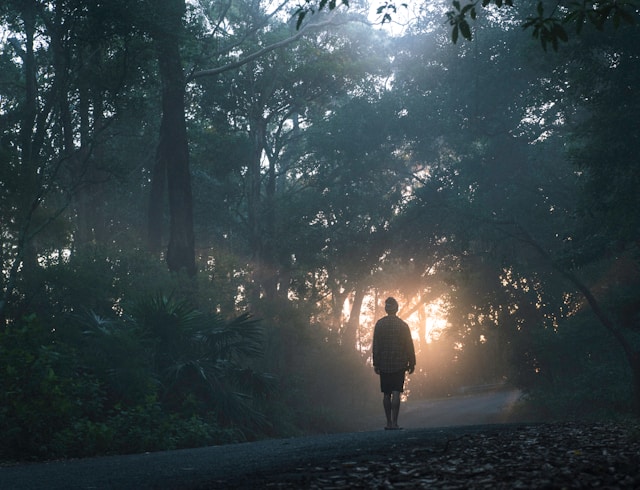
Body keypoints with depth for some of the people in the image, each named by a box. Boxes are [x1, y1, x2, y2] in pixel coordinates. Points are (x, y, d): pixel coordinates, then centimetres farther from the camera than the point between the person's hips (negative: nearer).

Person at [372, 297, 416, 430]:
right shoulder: (403, 325, -1)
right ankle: (394, 422, -11)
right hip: (399, 364, -1)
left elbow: (376, 345, 0)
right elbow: (409, 345, 1)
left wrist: (375, 363, 3)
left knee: (386, 394, 8)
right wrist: (411, 363, 8)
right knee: (396, 393, -4)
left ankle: (388, 423, 11)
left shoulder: (379, 324, 0)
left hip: (384, 364, 1)